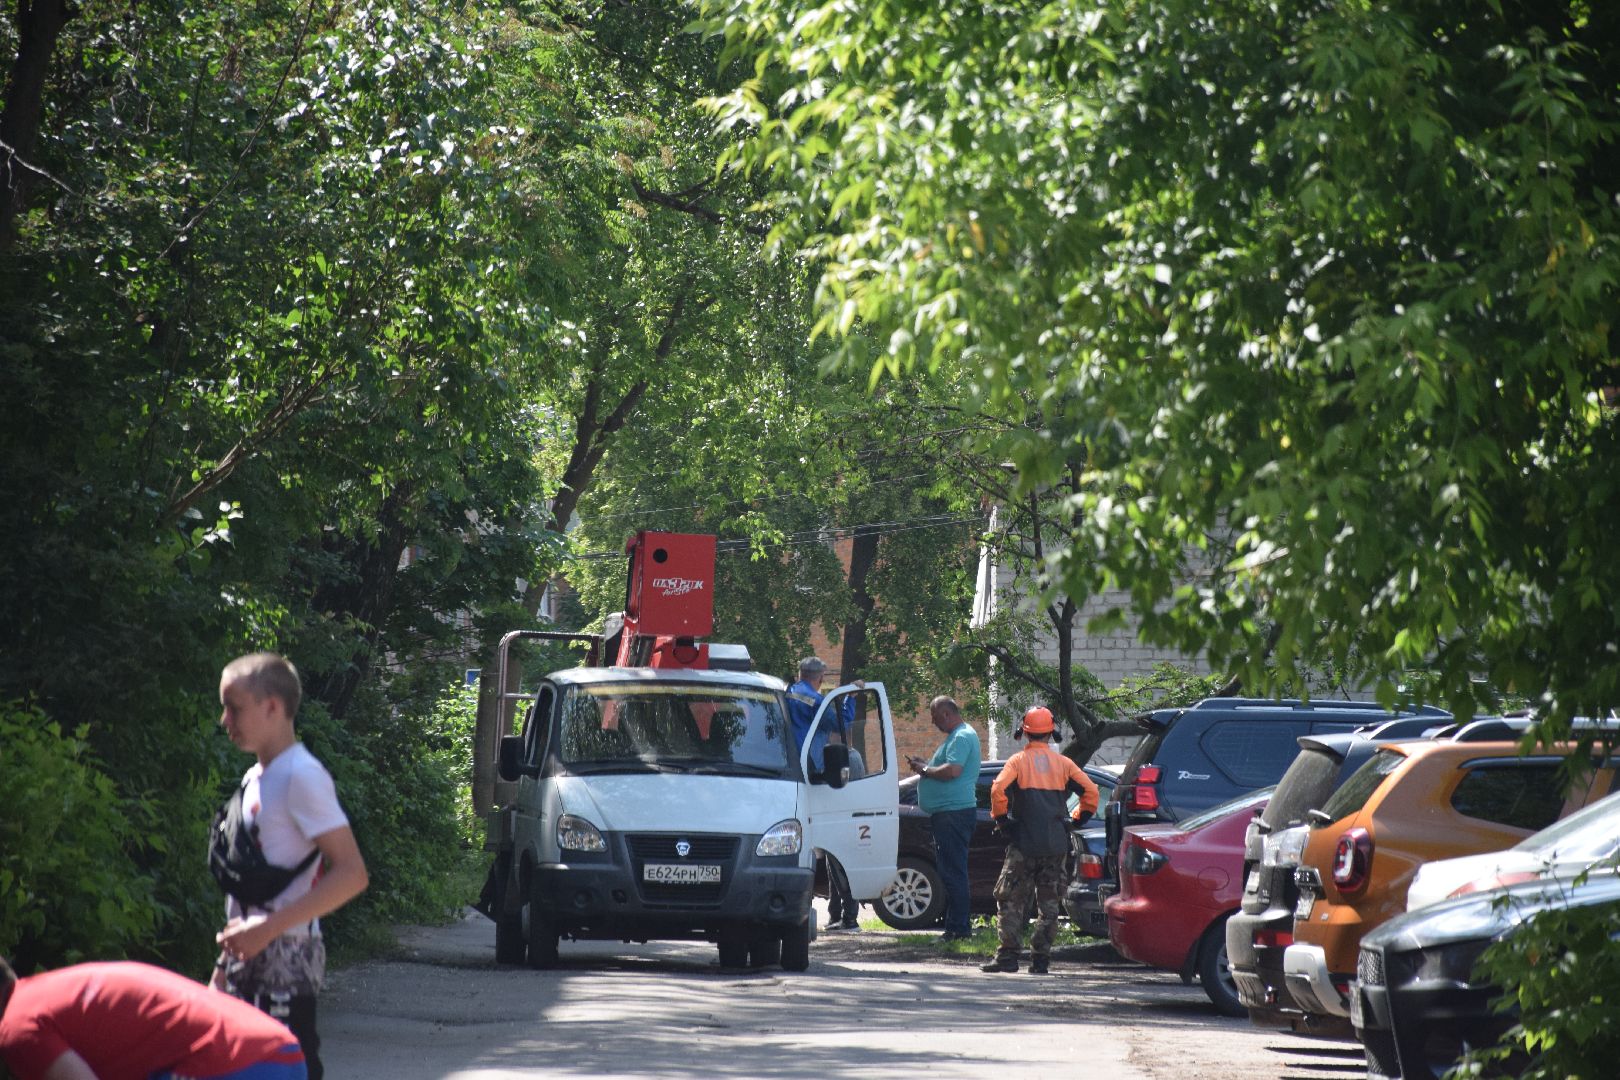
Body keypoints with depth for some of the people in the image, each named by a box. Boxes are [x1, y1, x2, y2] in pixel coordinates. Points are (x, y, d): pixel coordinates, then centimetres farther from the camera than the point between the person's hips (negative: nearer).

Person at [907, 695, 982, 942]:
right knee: (952, 872, 14)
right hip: (946, 813, 11)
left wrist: (925, 770, -11)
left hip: (954, 812, -11)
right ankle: (958, 926, 18)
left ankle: (958, 928, -10)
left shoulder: (962, 737, -13)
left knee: (953, 872, -10)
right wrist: (926, 765, 14)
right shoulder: (957, 735, 20)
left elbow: (952, 771, -25)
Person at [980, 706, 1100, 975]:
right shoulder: (1062, 763, 7)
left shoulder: (1018, 761, -1)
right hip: (1056, 845, 3)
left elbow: (998, 790, -16)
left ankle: (1007, 955, -6)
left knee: (1010, 900, 2)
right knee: (1048, 902, 9)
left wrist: (1001, 820, -2)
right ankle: (1040, 958, 5)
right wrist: (1079, 820, 13)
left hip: (1024, 843, -3)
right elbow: (1090, 791, 2)